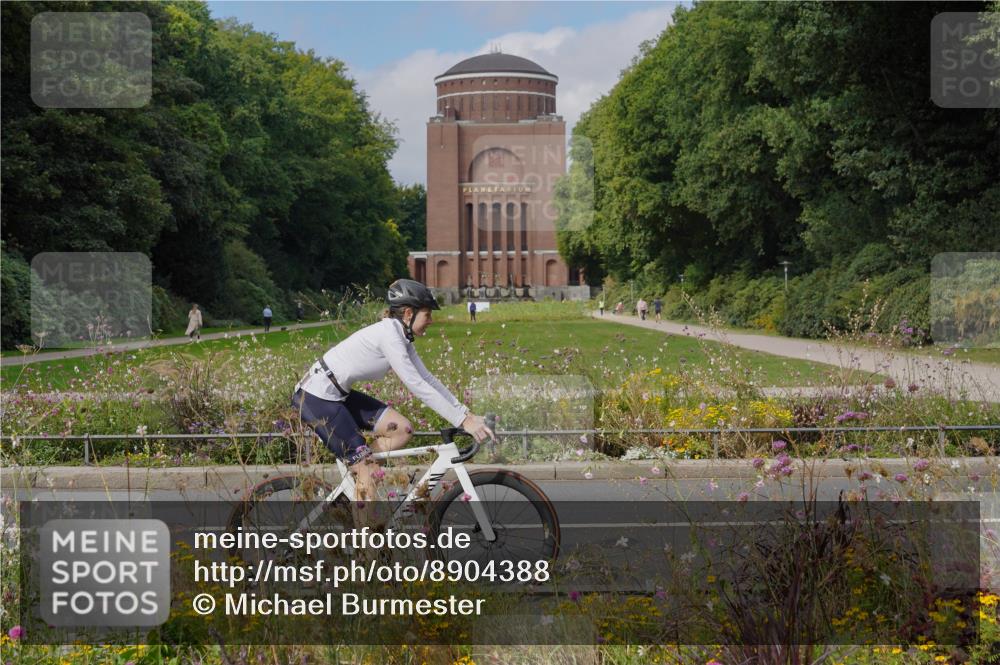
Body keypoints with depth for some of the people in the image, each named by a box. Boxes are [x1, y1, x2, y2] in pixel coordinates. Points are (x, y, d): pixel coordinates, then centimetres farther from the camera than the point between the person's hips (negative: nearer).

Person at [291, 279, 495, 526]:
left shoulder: (401, 336, 7)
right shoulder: (388, 334, -22)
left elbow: (428, 379, 8)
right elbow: (418, 387, -26)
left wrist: (466, 413, 1)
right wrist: (462, 421, -25)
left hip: (337, 394, 9)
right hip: (316, 397, -9)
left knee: (401, 429, 1)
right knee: (367, 470, -9)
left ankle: (352, 479, 9)